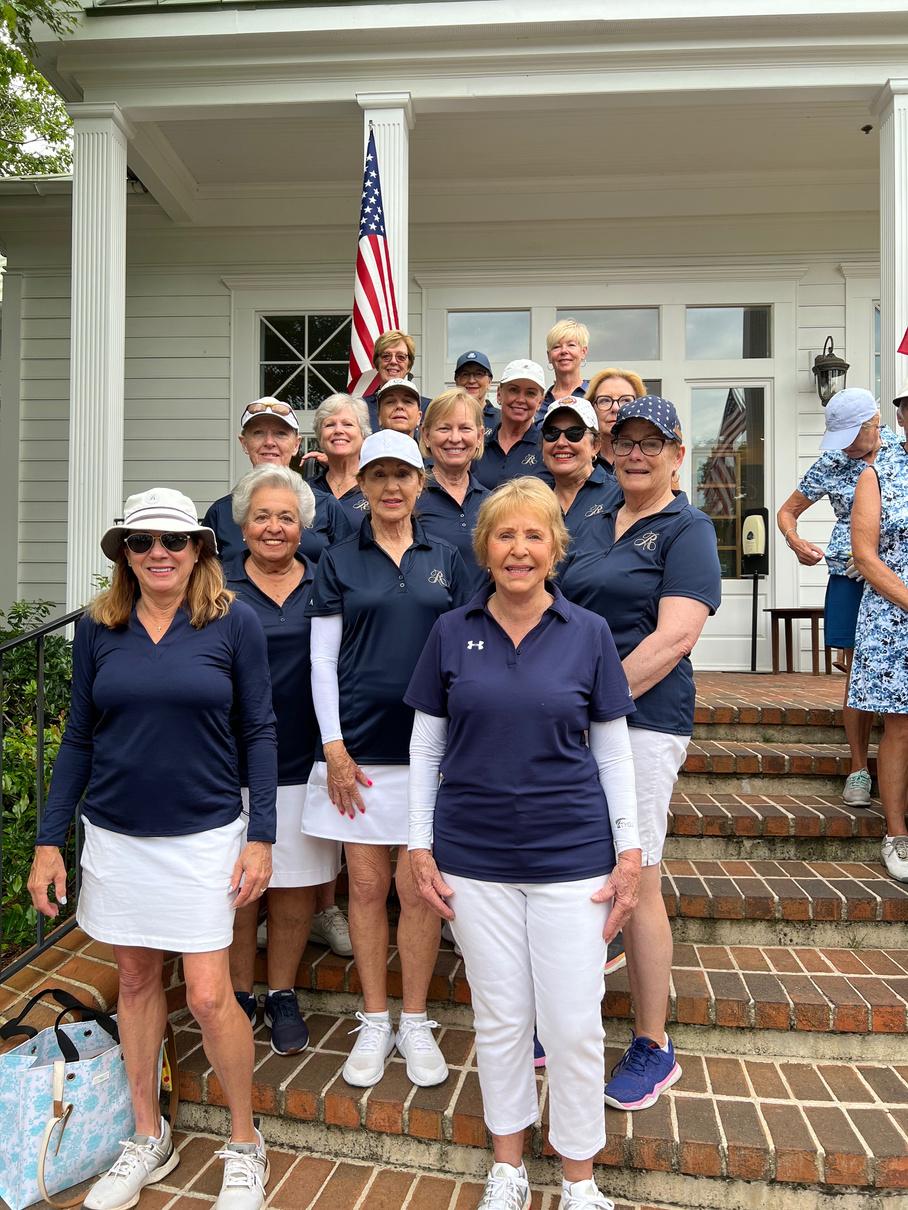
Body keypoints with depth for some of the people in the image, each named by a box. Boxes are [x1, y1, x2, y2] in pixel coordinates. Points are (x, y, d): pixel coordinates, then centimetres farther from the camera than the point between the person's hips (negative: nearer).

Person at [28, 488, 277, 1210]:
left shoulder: (234, 622, -7)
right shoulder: (98, 628, 1)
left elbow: (259, 733, -5)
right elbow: (79, 738, 6)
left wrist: (261, 837, -8)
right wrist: (48, 841, 3)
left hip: (204, 836, -3)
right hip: (114, 836, 4)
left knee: (209, 996, -1)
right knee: (137, 980, 16)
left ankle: (246, 1144, 24)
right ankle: (149, 1137, 37)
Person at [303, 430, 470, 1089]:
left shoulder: (445, 559, 7)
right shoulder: (339, 562, 5)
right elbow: (322, 661, 2)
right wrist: (333, 748, -6)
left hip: (428, 745, 0)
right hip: (359, 748, 0)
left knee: (419, 887, 4)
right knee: (368, 886, 7)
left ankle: (415, 1023, 23)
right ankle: (375, 1023, 25)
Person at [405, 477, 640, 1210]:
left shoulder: (588, 634, -3)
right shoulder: (452, 632, -1)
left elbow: (613, 751, 2)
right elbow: (425, 746, 4)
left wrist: (630, 852, -1)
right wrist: (421, 847, 1)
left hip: (571, 856, -1)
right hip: (474, 855, 1)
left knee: (574, 1024, 7)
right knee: (499, 1017, 15)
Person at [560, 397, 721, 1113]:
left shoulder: (687, 530, -3)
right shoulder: (594, 528, 17)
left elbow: (674, 637, -14)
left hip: (640, 722, -6)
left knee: (637, 884, 1)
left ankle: (653, 1047, 20)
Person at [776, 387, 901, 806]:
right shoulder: (830, 465, 3)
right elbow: (787, 511, 12)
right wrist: (794, 540, -8)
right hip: (850, 578, 0)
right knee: (859, 673, 3)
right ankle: (858, 769, 13)